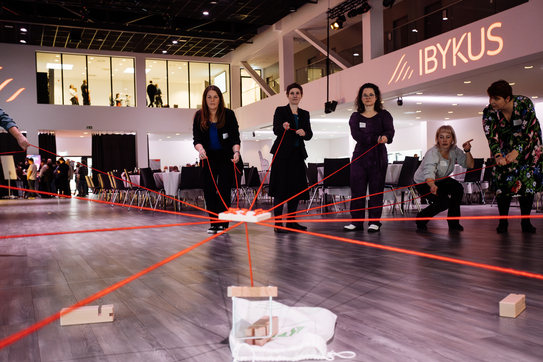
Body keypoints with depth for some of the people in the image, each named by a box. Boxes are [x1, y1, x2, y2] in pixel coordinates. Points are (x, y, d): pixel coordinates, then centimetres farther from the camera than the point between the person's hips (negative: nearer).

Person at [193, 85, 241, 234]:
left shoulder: (228, 114, -10)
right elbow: (196, 138, -10)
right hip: (209, 157, 3)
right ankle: (214, 223, 10)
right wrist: (200, 149, -32)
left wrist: (236, 152, -33)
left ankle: (223, 223, -3)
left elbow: (235, 137, -15)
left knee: (223, 188, -8)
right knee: (208, 189, 0)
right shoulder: (199, 116, -4)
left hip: (226, 156, -3)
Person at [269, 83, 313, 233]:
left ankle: (291, 221, 14)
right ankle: (278, 223, -5)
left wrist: (304, 133, -17)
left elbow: (309, 135, 6)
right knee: (281, 187, -7)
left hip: (297, 154, 5)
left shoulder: (304, 114, 15)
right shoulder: (280, 111, 3)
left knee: (296, 188, 6)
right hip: (282, 154, -5)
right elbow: (276, 130, -12)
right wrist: (283, 127, -35)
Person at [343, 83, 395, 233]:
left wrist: (386, 137, -35)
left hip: (378, 156, -1)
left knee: (376, 189, -1)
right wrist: (375, 139, -23)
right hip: (360, 155, 2)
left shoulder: (384, 115, 8)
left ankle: (375, 222, 5)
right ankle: (357, 221, 7)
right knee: (357, 189, 0)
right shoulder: (355, 117, 10)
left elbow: (390, 131, -10)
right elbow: (356, 134, -8)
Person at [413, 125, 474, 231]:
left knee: (458, 189, -20)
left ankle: (453, 222, -4)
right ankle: (421, 219, 2)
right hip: (423, 182, -6)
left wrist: (467, 151, -28)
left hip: (440, 180, 6)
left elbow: (470, 165, -11)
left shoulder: (454, 150, -14)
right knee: (443, 202, -24)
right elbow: (429, 174, -47)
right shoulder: (432, 154, -33)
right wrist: (433, 186, -68)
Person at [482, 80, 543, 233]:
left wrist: (517, 151, -37)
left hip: (527, 145, -1)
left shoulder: (525, 103, -24)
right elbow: (492, 138, -22)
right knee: (504, 181, -11)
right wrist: (498, 156, -40)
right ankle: (503, 222, -4)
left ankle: (525, 222, 2)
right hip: (505, 148, 1)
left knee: (528, 180, -7)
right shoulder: (489, 112, -19)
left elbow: (530, 131, -25)